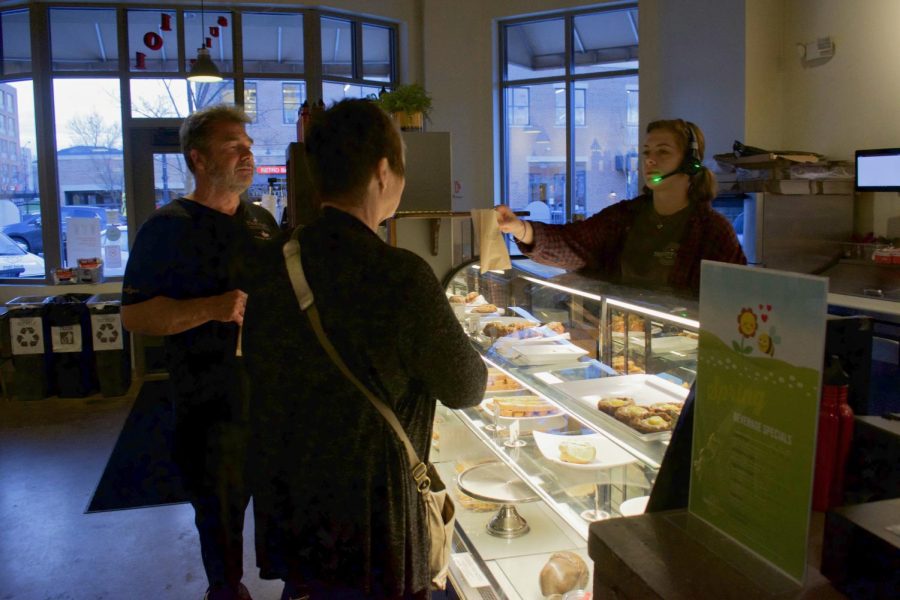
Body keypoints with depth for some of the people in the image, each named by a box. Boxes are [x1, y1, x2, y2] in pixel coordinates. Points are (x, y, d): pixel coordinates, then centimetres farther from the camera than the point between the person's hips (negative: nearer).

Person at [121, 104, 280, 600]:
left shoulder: (262, 220, 11)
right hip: (212, 403, -5)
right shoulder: (168, 227, -9)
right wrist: (213, 308, -25)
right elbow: (134, 314, -14)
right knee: (222, 513, 10)